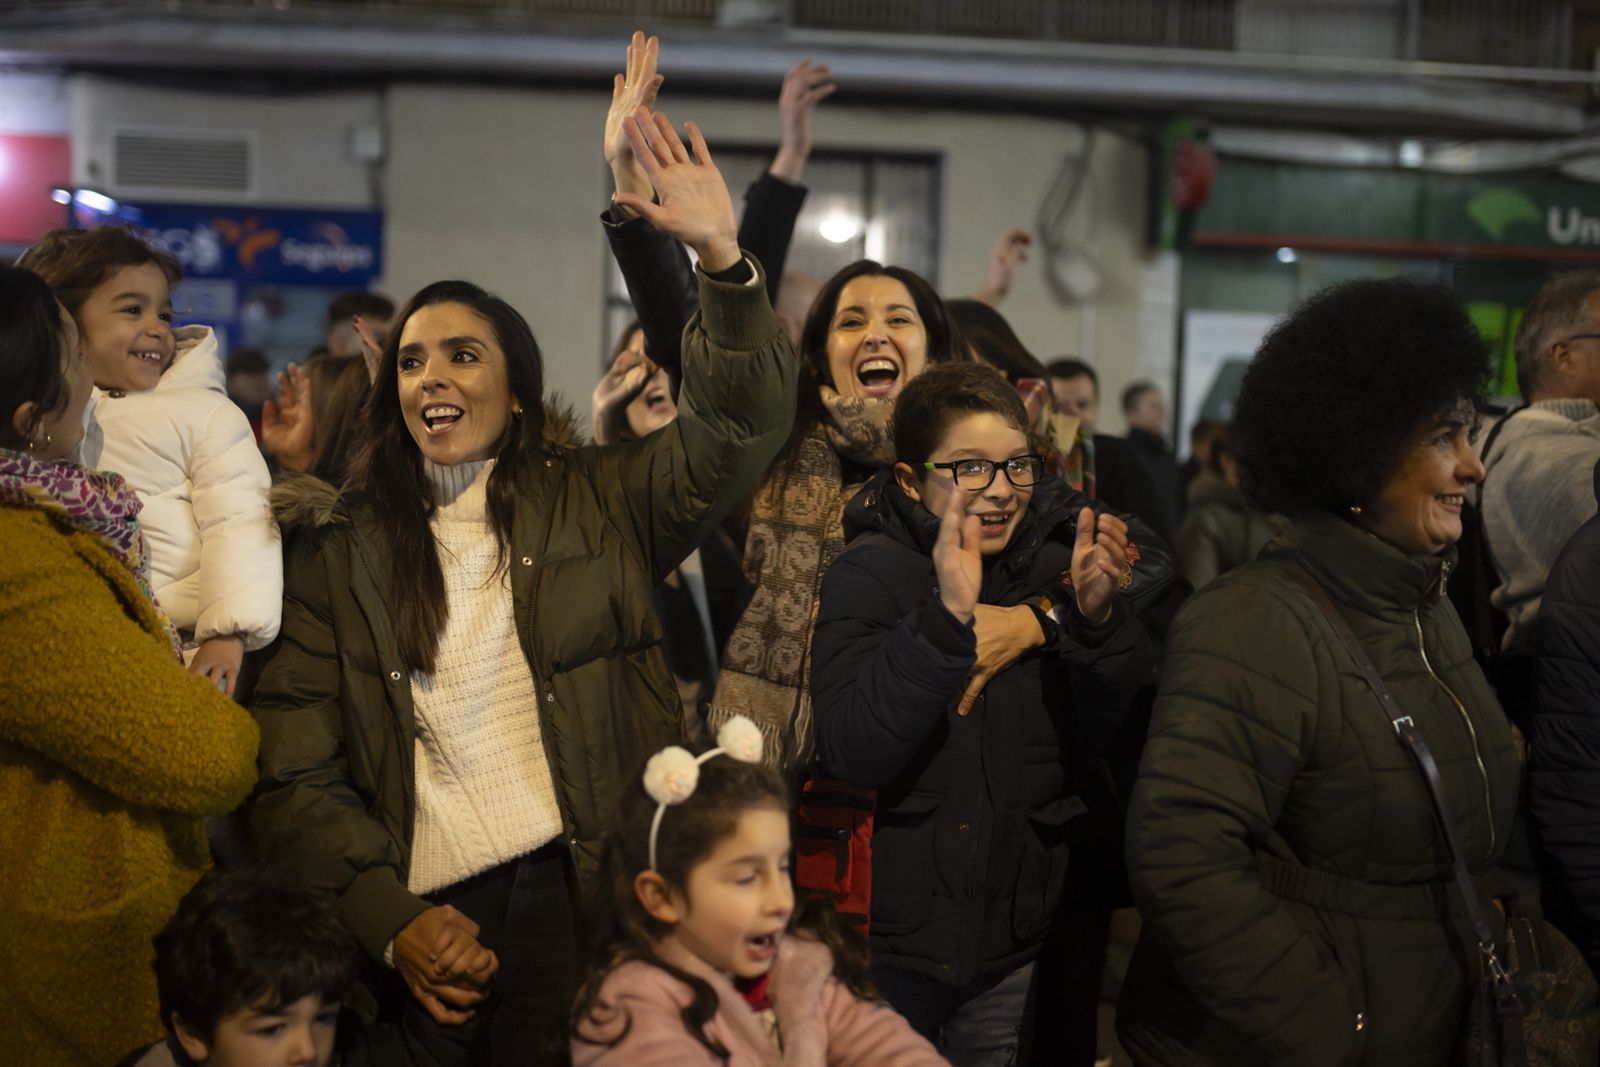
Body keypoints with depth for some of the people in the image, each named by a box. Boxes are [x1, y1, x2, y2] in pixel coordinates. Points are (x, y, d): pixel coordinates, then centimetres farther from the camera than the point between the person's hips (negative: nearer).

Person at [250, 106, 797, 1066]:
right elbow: (298, 776, 4)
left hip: (587, 902, 0)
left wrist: (721, 255, -20)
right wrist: (392, 919, -9)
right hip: (428, 925, 1)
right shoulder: (340, 547, 8)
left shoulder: (598, 505, 8)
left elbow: (743, 422, -6)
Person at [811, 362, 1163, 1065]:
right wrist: (948, 615, -35)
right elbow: (852, 755, -24)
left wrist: (1098, 616, -21)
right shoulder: (871, 573, -11)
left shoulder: (1054, 562, 0)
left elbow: (1116, 737, -5)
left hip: (1016, 931, 4)